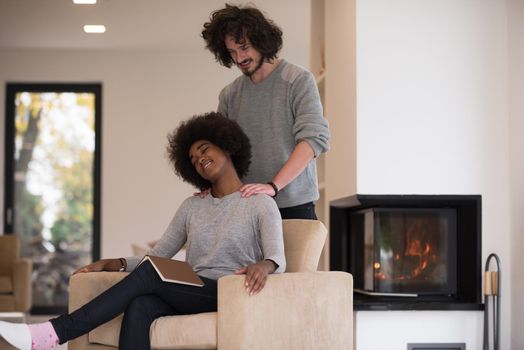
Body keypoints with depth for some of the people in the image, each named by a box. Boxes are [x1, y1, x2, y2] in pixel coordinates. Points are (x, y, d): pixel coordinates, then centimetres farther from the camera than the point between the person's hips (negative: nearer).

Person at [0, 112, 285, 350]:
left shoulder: (261, 205, 4)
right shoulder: (192, 207, 21)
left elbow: (278, 259, -11)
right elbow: (156, 257, 16)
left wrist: (263, 266, -36)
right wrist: (112, 263, -1)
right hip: (187, 296, 5)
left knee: (148, 275, -28)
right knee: (140, 306, -31)